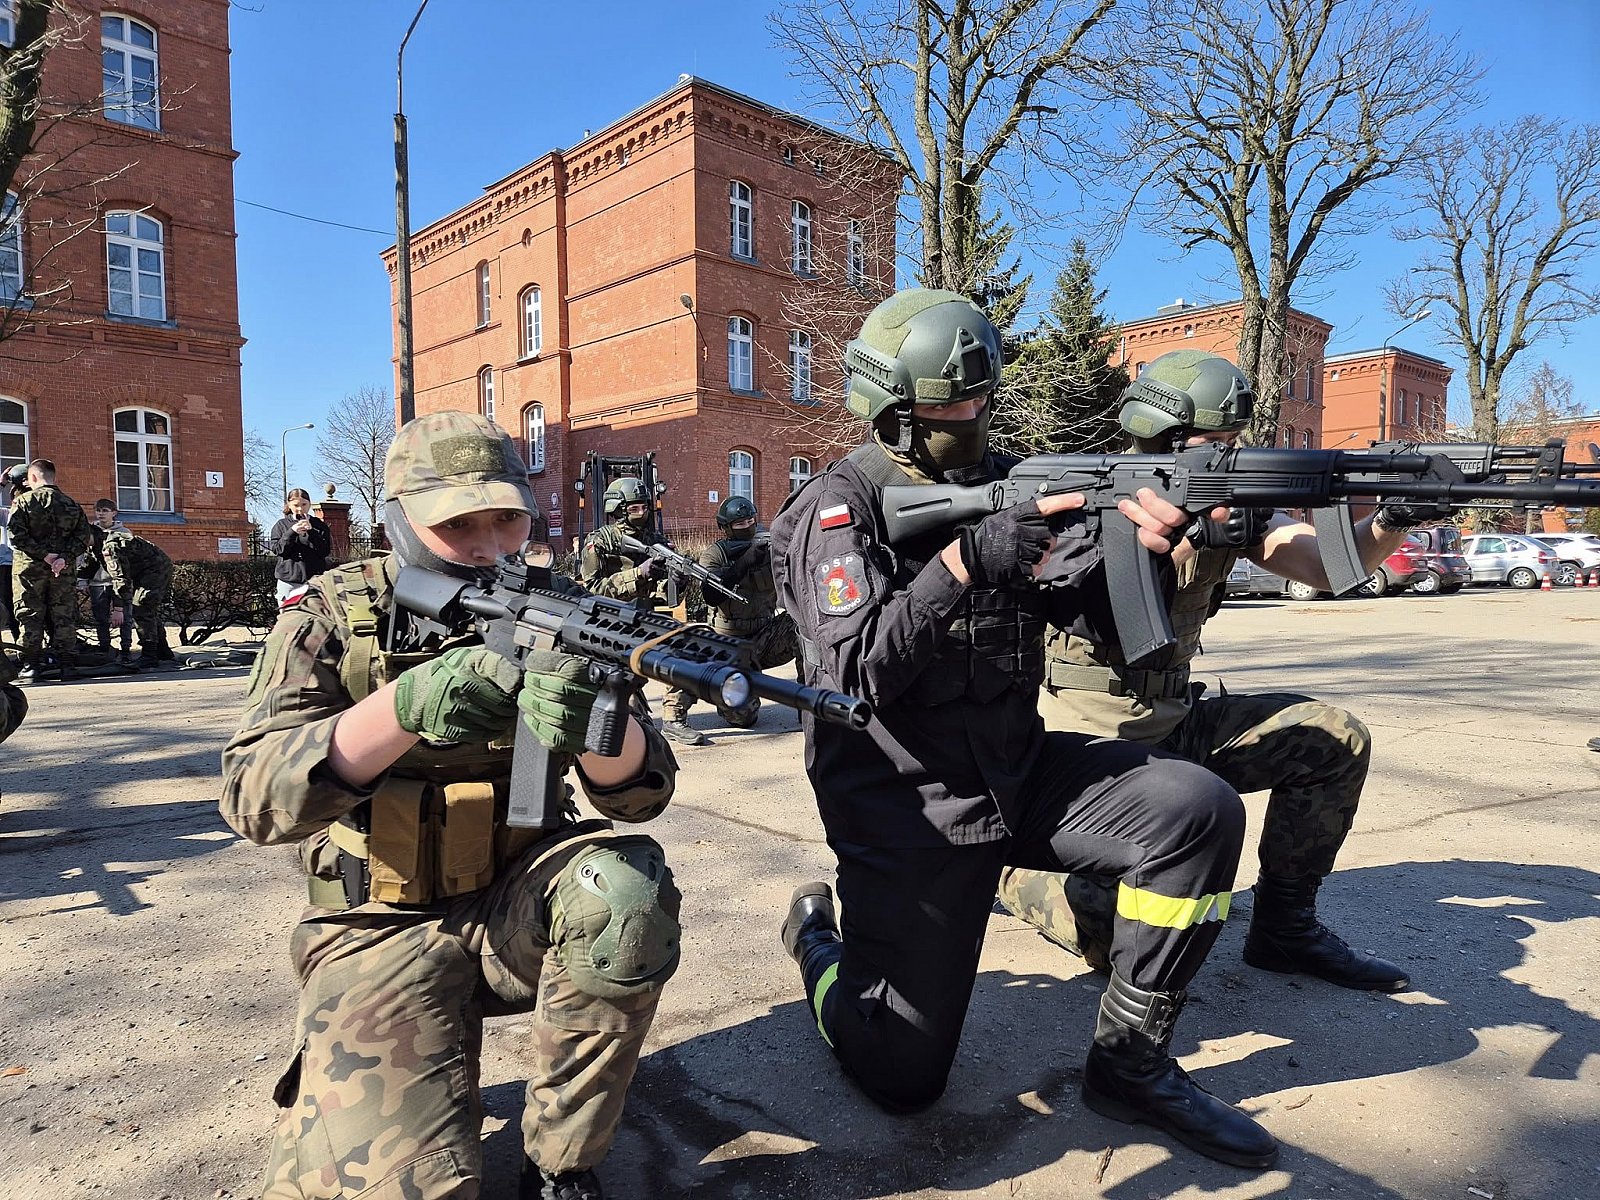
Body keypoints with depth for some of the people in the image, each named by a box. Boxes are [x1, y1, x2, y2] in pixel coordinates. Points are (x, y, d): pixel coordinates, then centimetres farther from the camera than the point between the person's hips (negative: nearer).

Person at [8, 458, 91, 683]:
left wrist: (43, 555, -13)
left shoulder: (23, 501, -2)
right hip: (64, 571, 3)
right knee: (64, 617, 6)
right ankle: (68, 665, 6)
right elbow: (83, 537, -1)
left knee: (30, 617, 3)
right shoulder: (72, 504, 8)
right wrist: (65, 558, -10)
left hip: (29, 568, -3)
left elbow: (17, 536, -13)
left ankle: (31, 666, 3)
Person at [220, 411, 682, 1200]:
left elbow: (640, 790, -11)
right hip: (382, 927, -1)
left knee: (627, 884, -29)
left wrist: (588, 726, -36)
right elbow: (253, 800, -20)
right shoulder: (332, 617, -8)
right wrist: (406, 707, -37)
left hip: (515, 902, 2)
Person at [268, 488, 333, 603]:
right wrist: (291, 532, -13)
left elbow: (325, 551, -2)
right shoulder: (281, 525, 11)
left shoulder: (319, 525, 9)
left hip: (314, 580, -1)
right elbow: (276, 549, 1)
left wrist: (311, 531, -13)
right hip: (288, 581, 1)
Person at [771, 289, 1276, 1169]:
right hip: (909, 812, -5)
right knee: (902, 1078, 0)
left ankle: (1128, 1063, 1)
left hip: (1020, 771, 5)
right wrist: (964, 561, -31)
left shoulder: (997, 483, 6)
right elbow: (858, 673, -22)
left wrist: (1131, 538, -27)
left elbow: (1064, 594, -6)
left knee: (1199, 812, -17)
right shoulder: (839, 507, -11)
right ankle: (818, 937, 32)